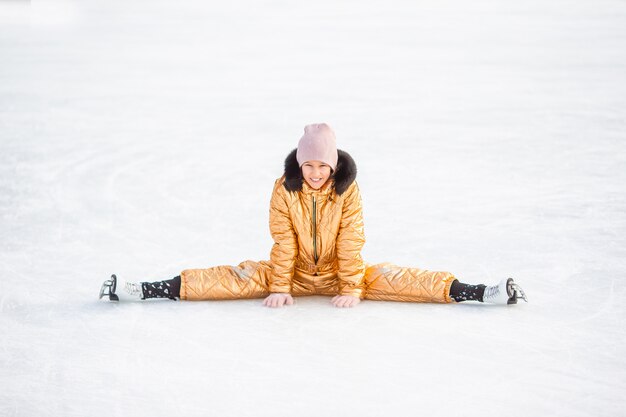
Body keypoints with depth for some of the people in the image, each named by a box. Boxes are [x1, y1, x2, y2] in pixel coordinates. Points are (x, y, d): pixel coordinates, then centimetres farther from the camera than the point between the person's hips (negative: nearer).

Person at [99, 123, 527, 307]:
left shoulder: (348, 190, -16)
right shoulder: (285, 189, -14)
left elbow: (351, 242, -14)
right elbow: (283, 242, -12)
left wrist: (352, 288, -16)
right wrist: (280, 287, -15)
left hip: (339, 273, 0)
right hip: (295, 272, 0)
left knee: (389, 278, -18)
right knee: (241, 277, -17)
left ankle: (480, 292, -26)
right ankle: (146, 290, -25)